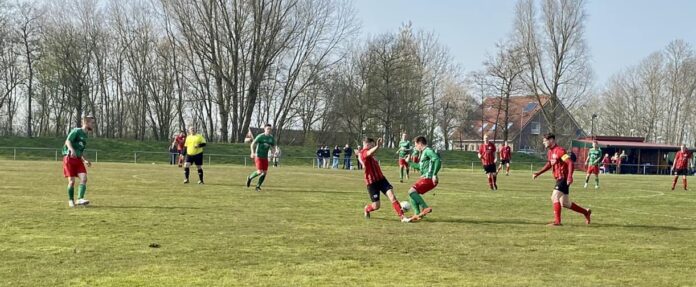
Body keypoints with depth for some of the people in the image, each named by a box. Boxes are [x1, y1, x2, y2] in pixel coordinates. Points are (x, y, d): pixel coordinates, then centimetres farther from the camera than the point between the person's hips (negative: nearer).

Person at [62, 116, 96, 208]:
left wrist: (85, 160, 22)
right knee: (72, 181, -4)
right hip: (69, 158, -7)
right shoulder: (76, 131, -5)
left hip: (78, 159, 7)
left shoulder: (85, 135, 18)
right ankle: (71, 200, 12)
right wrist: (72, 150, -35)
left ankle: (80, 199, -18)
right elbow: (68, 141, -18)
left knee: (84, 178, -12)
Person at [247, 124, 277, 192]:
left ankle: (258, 186, 11)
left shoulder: (271, 138, 4)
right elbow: (253, 144, -8)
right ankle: (250, 177, 13)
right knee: (259, 172, -16)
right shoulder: (260, 136, -11)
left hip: (265, 157, 5)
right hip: (258, 156, -5)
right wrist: (253, 153, -23)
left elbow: (273, 146, 16)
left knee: (264, 172, -2)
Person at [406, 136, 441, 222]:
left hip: (428, 178, -10)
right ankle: (417, 214, 11)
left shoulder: (428, 150, -9)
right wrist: (410, 163, 35)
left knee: (412, 191, -18)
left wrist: (434, 174, -27)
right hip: (425, 178, 10)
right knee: (412, 193, 13)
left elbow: (437, 160, -23)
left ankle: (425, 208, -20)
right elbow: (420, 166, 35)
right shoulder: (424, 152, 23)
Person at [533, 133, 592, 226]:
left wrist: (570, 177, -33)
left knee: (555, 197, -16)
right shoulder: (550, 152, 12)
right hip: (559, 179, 9)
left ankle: (557, 221, -12)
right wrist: (538, 173, 21)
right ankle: (586, 212, 27)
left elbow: (570, 163, -23)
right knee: (565, 203, 13)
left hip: (563, 178, -9)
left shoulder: (559, 150, -16)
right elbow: (549, 164, 27)